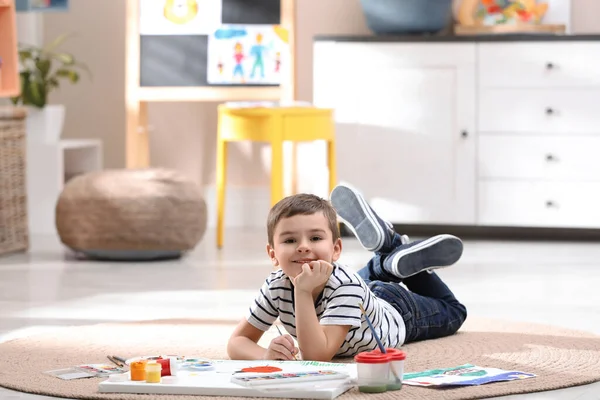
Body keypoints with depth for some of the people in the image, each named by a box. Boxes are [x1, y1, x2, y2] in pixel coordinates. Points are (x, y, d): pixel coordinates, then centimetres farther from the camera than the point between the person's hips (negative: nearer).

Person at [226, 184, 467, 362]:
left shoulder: (344, 284, -48)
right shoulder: (276, 286, -35)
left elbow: (317, 355, -55)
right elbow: (237, 342, -30)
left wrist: (302, 292, -60)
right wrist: (266, 354, -52)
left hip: (396, 310, -3)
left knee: (453, 312, 27)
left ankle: (403, 253, 27)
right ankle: (389, 246, 36)